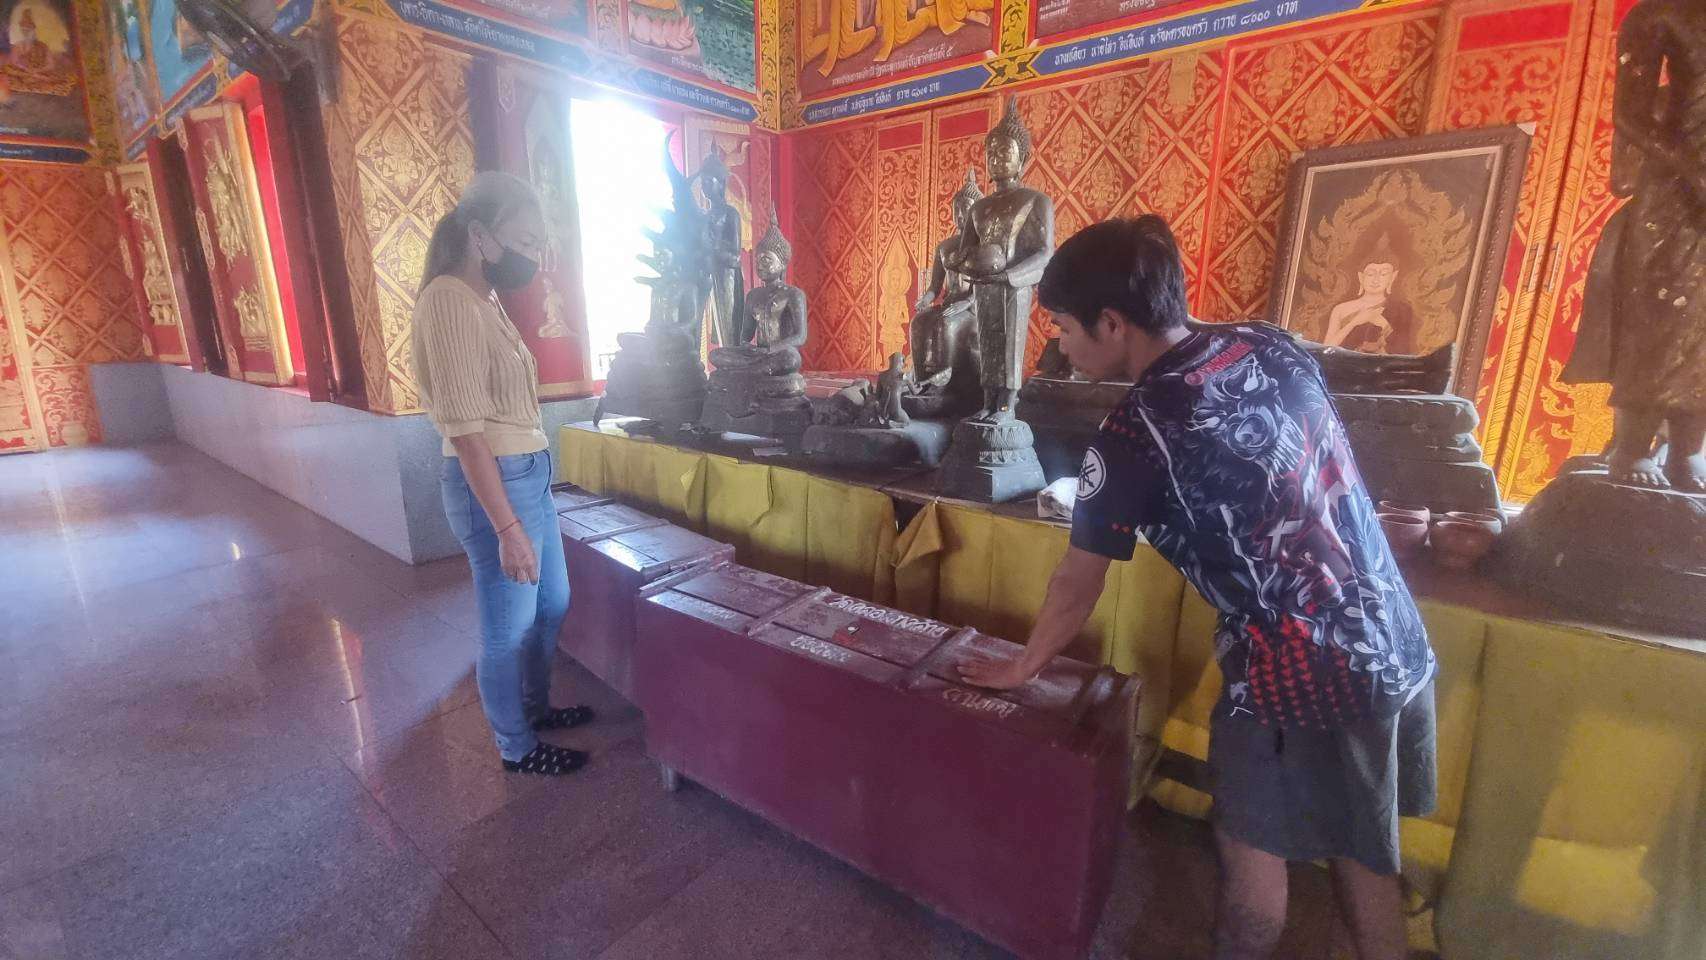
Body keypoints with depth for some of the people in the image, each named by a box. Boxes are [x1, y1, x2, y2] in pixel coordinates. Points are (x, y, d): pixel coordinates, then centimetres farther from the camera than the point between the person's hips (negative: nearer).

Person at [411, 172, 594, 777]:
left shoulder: (482, 301, 12)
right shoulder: (449, 302, -18)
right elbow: (465, 430, -22)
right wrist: (507, 528, -23)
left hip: (529, 476, 10)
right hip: (494, 485, -10)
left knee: (552, 604, 23)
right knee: (508, 628, 8)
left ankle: (536, 707, 44)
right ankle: (518, 748, 28)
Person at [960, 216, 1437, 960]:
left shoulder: (1133, 434, -20)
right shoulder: (1271, 345, -1)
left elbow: (1078, 584, -9)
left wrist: (1020, 668, 5)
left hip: (1296, 674, -7)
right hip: (1398, 648, 7)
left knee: (1252, 848, 18)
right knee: (1362, 852, 25)